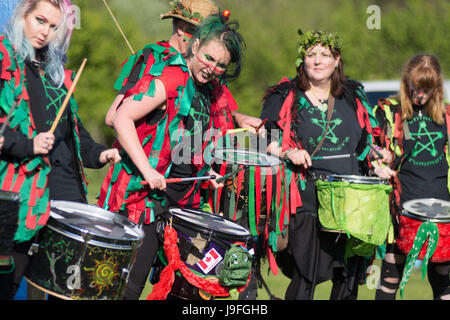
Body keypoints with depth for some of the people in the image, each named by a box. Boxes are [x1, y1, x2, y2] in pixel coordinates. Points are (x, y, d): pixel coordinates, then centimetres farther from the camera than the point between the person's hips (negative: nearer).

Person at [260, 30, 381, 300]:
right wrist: (288, 153, -14)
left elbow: (371, 138, 23)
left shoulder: (353, 95, 13)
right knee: (305, 277, -8)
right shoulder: (285, 97, 3)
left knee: (349, 277, 6)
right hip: (307, 199, -3)